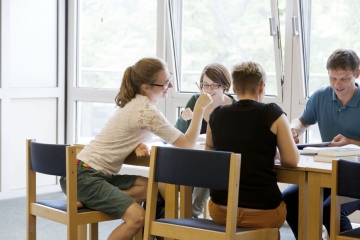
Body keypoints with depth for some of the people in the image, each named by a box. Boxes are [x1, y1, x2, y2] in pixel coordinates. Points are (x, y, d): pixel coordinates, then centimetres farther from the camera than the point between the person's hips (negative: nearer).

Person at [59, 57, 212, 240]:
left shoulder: (134, 102, 12)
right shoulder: (147, 112, -17)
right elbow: (187, 144, -12)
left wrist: (139, 145, -2)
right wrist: (200, 108, -9)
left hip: (99, 174, 10)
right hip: (85, 176, -10)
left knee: (149, 187, -5)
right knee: (137, 217, -22)